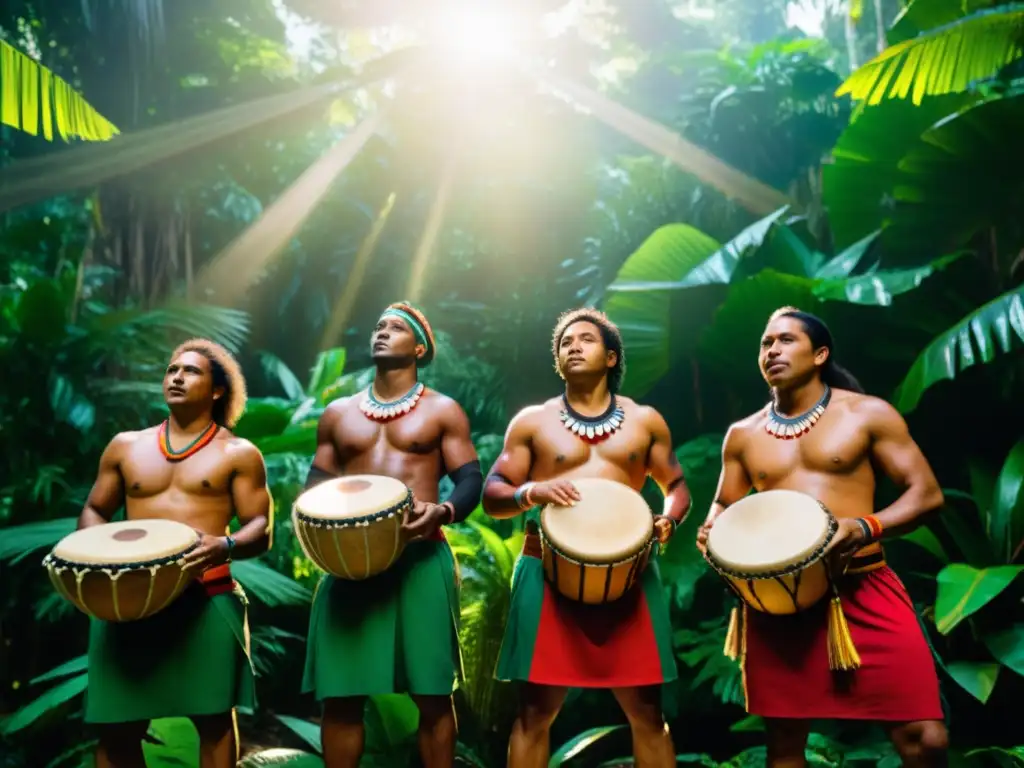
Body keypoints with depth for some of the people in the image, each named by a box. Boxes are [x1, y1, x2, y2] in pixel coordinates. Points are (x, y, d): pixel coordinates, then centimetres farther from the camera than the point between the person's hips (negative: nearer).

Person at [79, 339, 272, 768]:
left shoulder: (238, 453, 4)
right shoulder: (125, 446, 14)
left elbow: (261, 529, -1)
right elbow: (95, 511, 21)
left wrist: (225, 546, -22)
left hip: (207, 600, -3)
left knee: (214, 719, 4)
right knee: (116, 726, 5)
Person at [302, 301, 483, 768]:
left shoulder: (442, 411, 8)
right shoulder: (338, 413, 18)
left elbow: (471, 480, 1)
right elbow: (317, 480, 18)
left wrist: (444, 511, -20)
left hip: (421, 559, -2)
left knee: (432, 694, 2)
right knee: (340, 695, 3)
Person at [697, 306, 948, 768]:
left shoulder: (867, 414, 1)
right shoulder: (742, 435, 12)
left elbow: (927, 492, -1)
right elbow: (725, 505, 21)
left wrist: (867, 528, -19)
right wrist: (714, 532, -3)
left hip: (864, 588, -3)